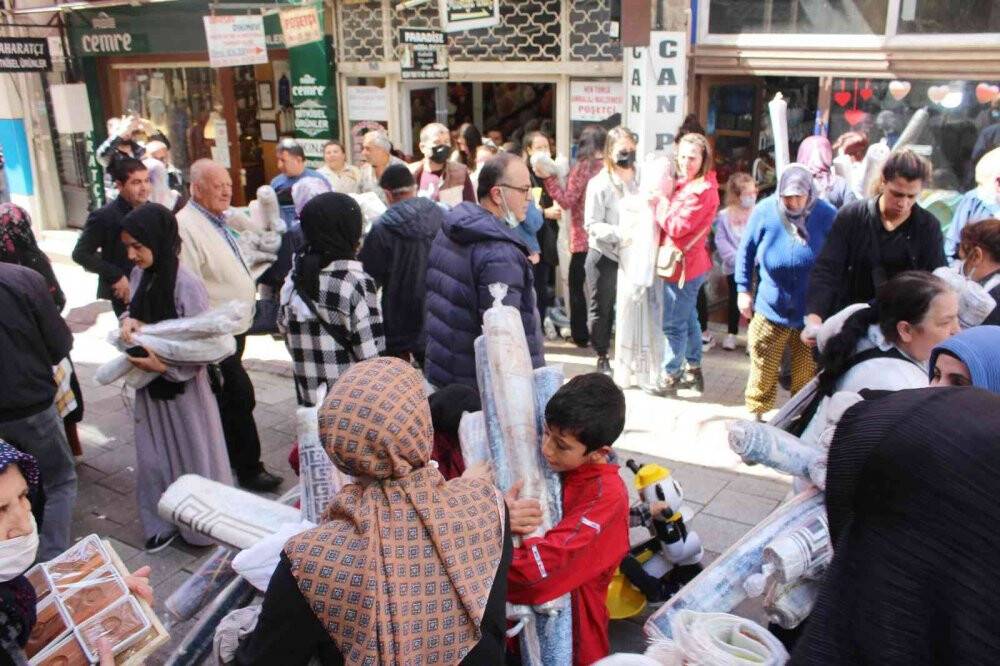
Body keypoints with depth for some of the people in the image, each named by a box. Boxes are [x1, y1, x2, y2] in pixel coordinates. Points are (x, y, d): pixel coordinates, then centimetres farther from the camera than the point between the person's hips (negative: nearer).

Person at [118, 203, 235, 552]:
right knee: (153, 456, 15)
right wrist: (128, 320, -8)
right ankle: (162, 522, 34)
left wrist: (164, 366, -25)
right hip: (149, 384, 6)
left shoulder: (187, 284, -22)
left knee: (193, 456, 11)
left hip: (184, 387, -6)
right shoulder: (139, 275, -3)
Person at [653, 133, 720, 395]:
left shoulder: (703, 190, -19)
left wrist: (659, 199, -12)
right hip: (685, 263, 10)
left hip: (684, 264, -10)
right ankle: (693, 371, 31)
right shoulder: (685, 184, 11)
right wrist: (661, 197, -1)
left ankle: (670, 376, 9)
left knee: (673, 324, -2)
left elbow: (676, 227, -22)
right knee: (688, 318, 19)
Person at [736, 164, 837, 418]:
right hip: (770, 311, 0)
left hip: (812, 315, 0)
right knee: (763, 377, 10)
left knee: (807, 381, 12)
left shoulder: (827, 215, -10)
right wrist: (743, 289, 3)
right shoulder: (764, 211, -9)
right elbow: (746, 251, 4)